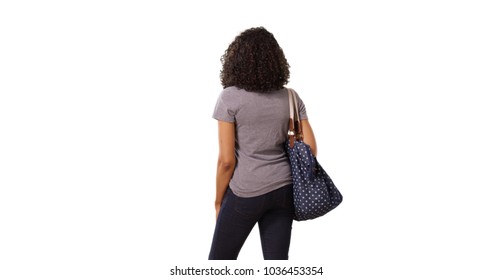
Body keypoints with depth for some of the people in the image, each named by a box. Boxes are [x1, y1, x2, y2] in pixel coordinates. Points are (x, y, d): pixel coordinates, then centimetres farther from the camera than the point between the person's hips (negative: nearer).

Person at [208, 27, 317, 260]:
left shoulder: (229, 97, -9)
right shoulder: (291, 97, 3)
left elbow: (226, 160, -11)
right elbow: (310, 147, 1)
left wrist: (219, 200, 1)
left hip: (245, 193, -4)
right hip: (284, 190, 5)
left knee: (220, 260, 14)